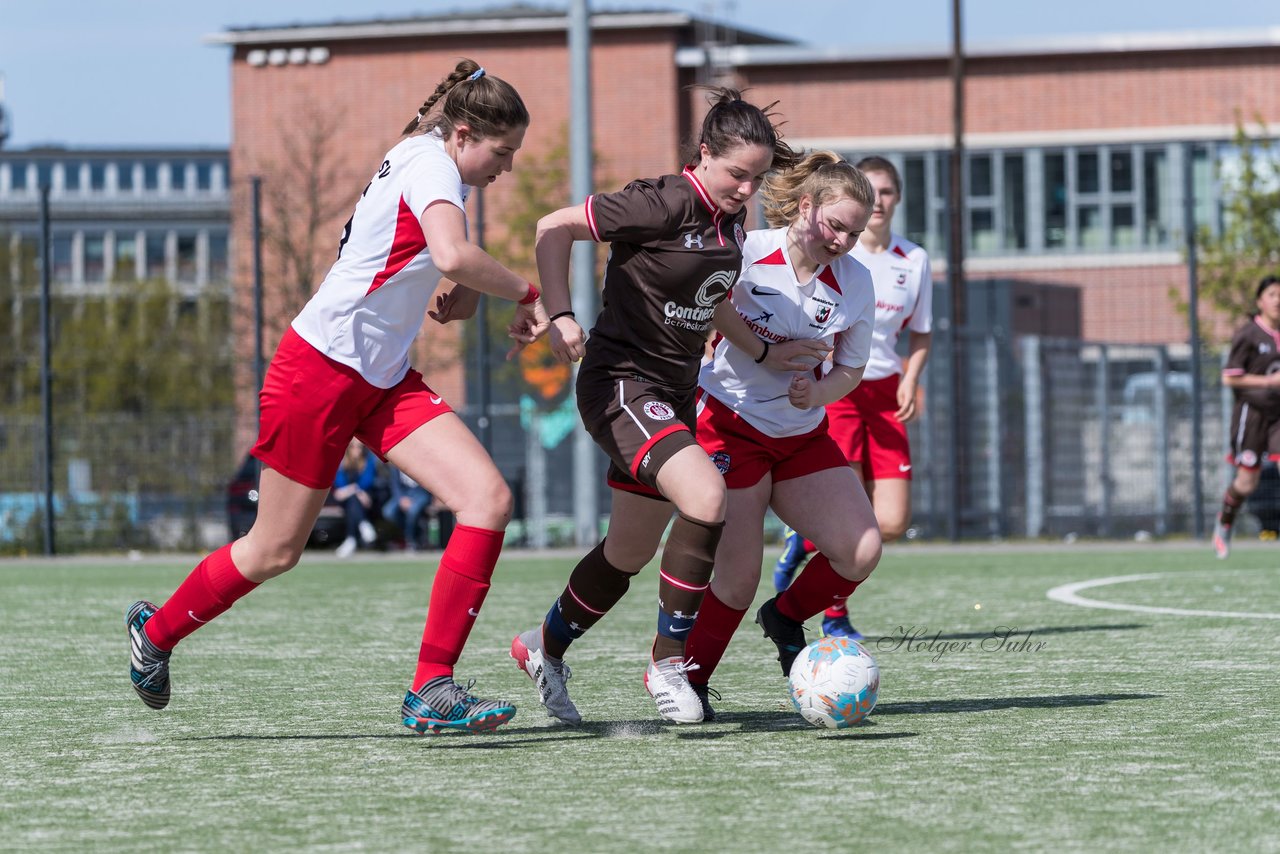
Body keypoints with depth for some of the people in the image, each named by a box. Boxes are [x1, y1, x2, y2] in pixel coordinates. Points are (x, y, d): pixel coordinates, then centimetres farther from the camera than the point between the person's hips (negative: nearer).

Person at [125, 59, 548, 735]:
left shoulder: (422, 163, 11)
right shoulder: (432, 165, -17)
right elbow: (453, 255, -37)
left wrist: (462, 294, 6)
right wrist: (528, 295, -23)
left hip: (384, 380, 9)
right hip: (320, 368, -9)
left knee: (488, 500, -11)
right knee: (275, 551, 5)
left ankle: (432, 689, -11)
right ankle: (155, 632, 32)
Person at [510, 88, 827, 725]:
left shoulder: (730, 220, 6)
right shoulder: (664, 204, -18)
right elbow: (553, 228, -16)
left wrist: (763, 352, 17)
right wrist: (559, 316, -25)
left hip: (672, 396, 9)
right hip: (619, 381, -9)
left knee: (631, 552, 15)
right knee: (706, 497, -28)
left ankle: (545, 648, 39)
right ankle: (667, 661, -14)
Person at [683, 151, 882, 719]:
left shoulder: (855, 283, -5)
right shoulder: (746, 252, -17)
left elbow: (850, 369, 5)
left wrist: (816, 392, -14)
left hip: (802, 433, 5)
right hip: (729, 422, -5)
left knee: (861, 551, -9)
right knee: (740, 577, -11)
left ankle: (786, 617, 20)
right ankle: (689, 682, 12)